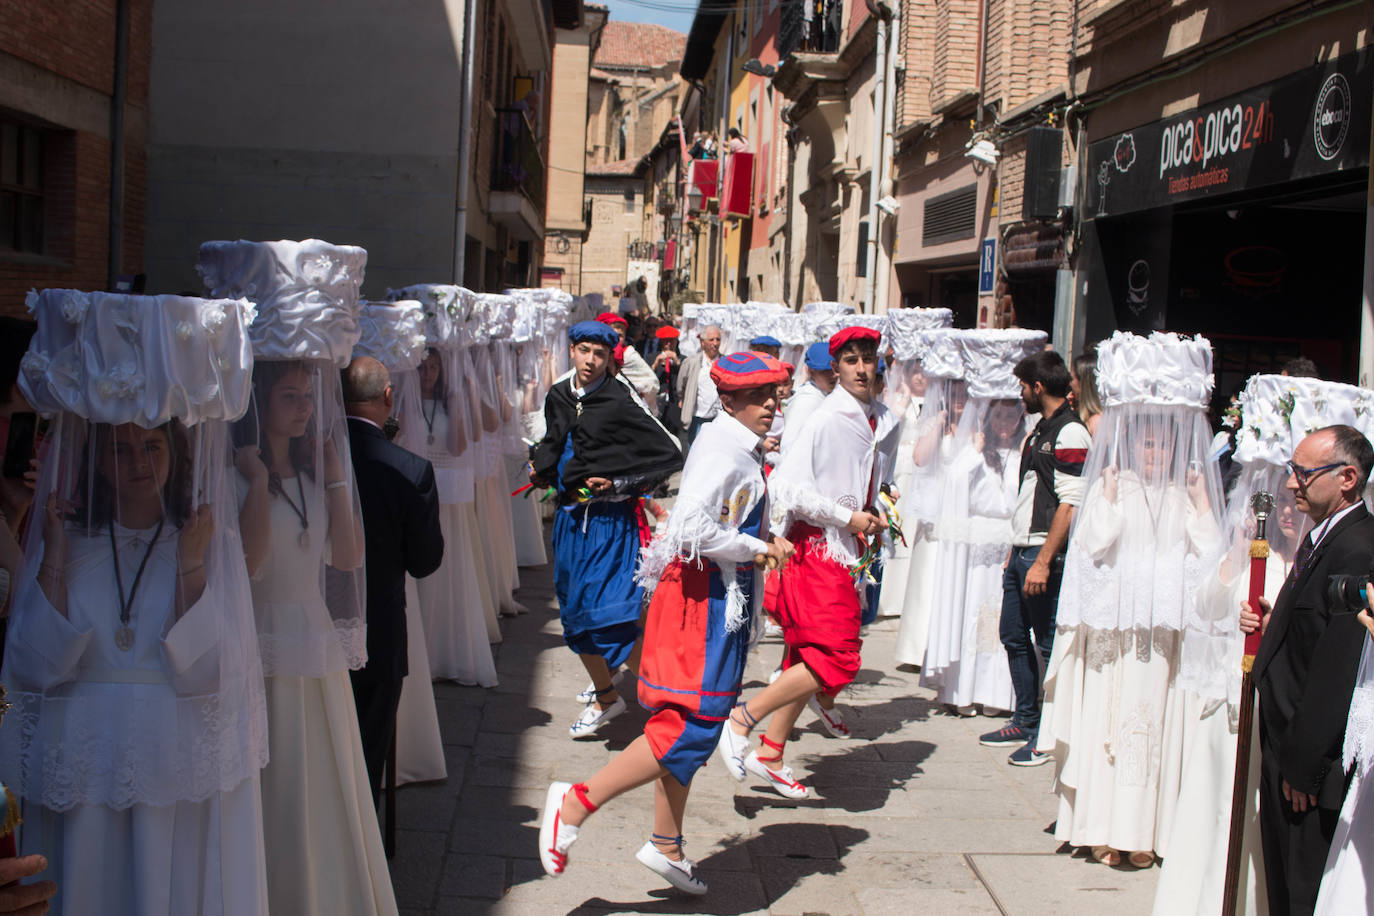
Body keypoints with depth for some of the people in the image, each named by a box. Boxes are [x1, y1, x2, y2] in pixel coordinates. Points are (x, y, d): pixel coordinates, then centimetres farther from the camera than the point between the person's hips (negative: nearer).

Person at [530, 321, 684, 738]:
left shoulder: (621, 401, -12)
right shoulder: (558, 398, 7)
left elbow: (670, 456, -12)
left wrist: (619, 483, -14)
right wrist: (541, 466, 9)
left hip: (610, 520, -7)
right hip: (570, 517, 7)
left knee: (609, 616, -14)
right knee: (575, 613, 13)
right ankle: (605, 697, 31)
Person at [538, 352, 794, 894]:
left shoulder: (735, 445, 15)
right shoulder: (726, 448, -17)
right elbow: (693, 529, -26)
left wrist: (761, 538, 9)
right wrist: (758, 548, -16)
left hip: (720, 597, 10)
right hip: (706, 596, -10)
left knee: (687, 723, 16)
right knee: (692, 725, -12)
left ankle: (666, 846, 27)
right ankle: (577, 802, -6)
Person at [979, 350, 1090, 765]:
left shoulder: (1070, 434, -13)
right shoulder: (1038, 433, 17)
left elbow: (1070, 503, -19)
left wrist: (1043, 561, -23)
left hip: (1045, 555, -10)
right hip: (1021, 550, 10)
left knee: (1049, 644, -2)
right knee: (1014, 637, 15)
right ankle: (1025, 722, 26)